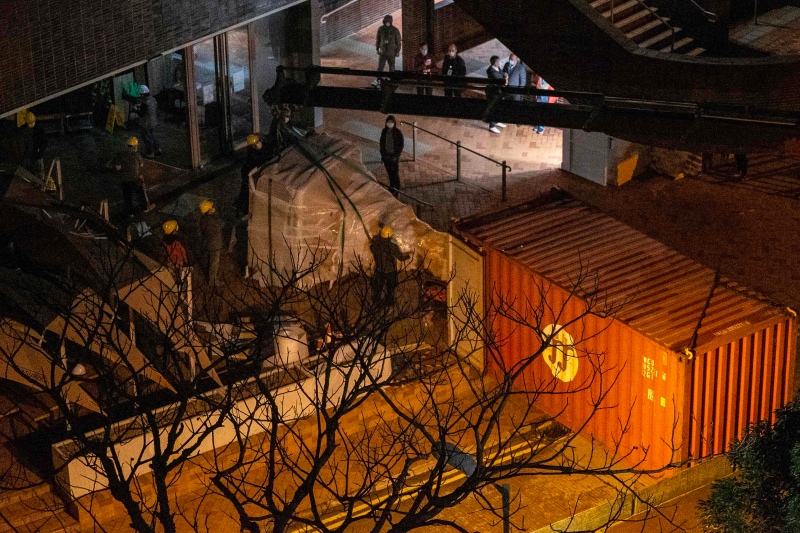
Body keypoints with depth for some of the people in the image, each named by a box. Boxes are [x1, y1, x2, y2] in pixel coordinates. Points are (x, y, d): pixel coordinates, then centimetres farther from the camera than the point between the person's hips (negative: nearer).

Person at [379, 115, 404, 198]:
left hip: (394, 156, -4)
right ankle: (392, 188, 23)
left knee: (395, 173, -1)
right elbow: (382, 143, 11)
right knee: (390, 173, 11)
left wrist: (397, 154, -13)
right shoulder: (384, 132, 4)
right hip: (386, 155, 4)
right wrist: (382, 154, 7)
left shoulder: (398, 132, -9)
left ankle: (396, 190, 6)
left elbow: (402, 144, -6)